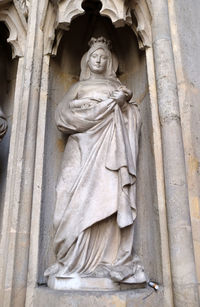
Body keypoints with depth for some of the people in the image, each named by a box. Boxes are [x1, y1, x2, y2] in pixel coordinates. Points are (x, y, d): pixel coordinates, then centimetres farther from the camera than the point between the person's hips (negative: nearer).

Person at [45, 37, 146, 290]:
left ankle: (112, 260, -17)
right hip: (83, 147, -1)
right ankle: (76, 263, -17)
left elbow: (130, 117, 18)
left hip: (110, 147, 1)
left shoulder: (116, 86, 28)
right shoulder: (78, 87, 25)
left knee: (110, 199, -15)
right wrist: (108, 102, -1)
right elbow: (63, 114, 5)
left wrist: (123, 103, -7)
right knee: (81, 200, -16)